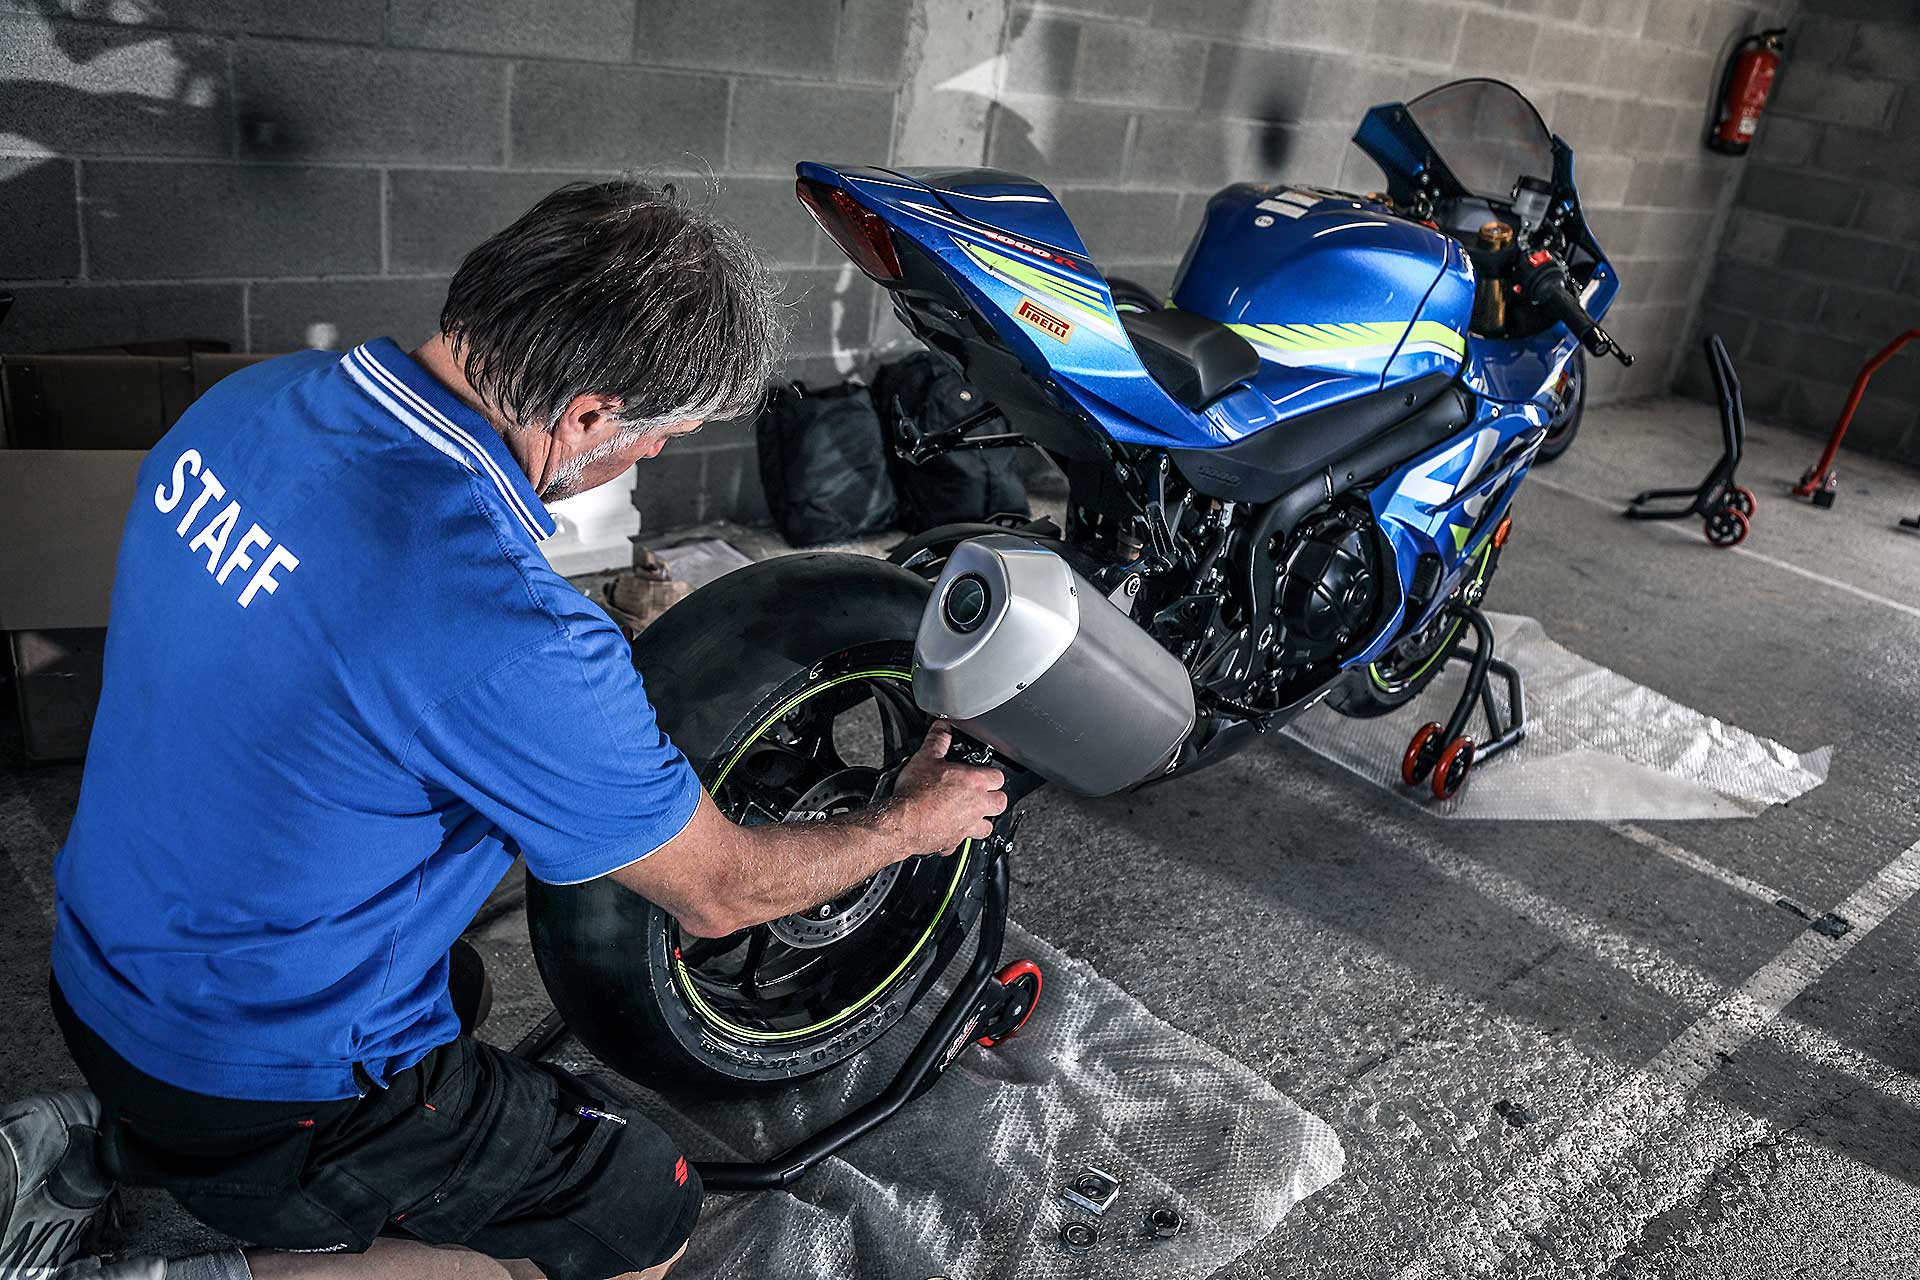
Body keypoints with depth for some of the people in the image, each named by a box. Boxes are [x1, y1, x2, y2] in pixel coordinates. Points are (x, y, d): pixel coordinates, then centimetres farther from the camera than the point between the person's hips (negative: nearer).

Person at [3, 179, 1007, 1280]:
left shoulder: (254, 400, -10)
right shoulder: (511, 635, -35)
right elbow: (718, 893, -19)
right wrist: (909, 825, -1)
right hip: (257, 1092, -8)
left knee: (452, 988, 32)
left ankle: (93, 1139, 21)